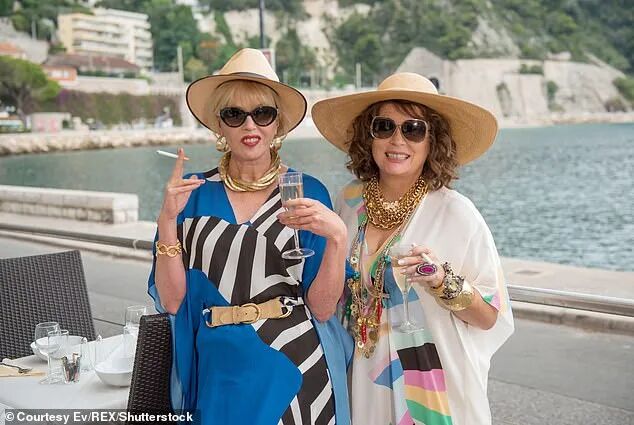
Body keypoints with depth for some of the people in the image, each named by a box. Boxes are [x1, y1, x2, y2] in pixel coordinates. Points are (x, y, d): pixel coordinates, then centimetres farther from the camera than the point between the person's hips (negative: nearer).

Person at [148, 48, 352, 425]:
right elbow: (171, 301, -4)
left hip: (296, 370, 0)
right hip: (220, 375, 1)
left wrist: (337, 236, -22)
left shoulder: (308, 193, -4)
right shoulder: (193, 194, -1)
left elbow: (323, 307, -7)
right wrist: (168, 221, -15)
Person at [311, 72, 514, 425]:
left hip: (434, 389, -3)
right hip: (362, 381, 4)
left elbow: (491, 318, -12)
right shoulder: (349, 202, -3)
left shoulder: (456, 213, -15)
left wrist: (443, 282, -26)